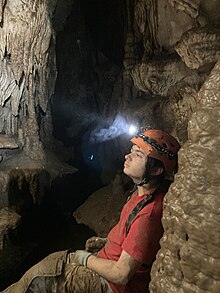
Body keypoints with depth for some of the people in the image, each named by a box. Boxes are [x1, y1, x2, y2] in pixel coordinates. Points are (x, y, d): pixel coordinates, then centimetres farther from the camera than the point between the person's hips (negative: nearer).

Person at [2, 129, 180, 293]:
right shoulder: (142, 192, -2)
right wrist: (106, 242, 4)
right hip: (108, 260, 9)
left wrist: (85, 258, -13)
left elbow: (121, 274, -27)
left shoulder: (149, 212, -32)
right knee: (54, 260, 11)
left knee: (39, 278, -5)